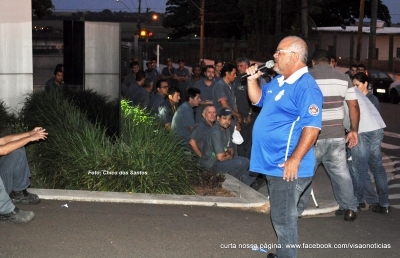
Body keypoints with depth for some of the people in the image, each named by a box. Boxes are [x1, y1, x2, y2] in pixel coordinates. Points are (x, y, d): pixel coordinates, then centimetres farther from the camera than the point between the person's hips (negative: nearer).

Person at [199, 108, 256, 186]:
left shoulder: (227, 130, 7)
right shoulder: (215, 132, -23)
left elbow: (230, 149, 15)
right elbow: (220, 157, -26)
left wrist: (229, 153, -9)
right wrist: (229, 155, -5)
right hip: (211, 164, -10)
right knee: (240, 163, -25)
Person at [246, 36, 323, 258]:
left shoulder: (306, 87, -18)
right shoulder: (278, 81, 12)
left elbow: (311, 127, -24)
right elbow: (257, 99, 26)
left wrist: (295, 160, -28)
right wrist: (252, 79, 8)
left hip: (287, 166, -10)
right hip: (273, 163, 10)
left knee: (283, 218, -1)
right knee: (280, 216, 21)